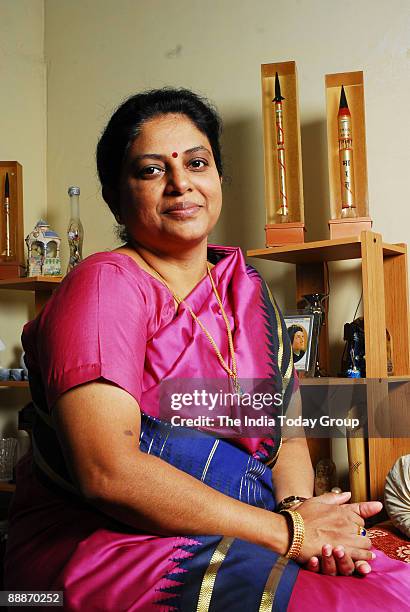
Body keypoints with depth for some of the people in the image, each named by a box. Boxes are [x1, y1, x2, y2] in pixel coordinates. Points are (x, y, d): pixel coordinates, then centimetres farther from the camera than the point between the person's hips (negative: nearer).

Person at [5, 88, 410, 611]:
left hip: (231, 540, 7)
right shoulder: (104, 285, -11)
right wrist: (287, 529, -19)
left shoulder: (247, 290, 10)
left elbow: (287, 432, 10)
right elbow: (107, 472, -22)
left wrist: (298, 504, -13)